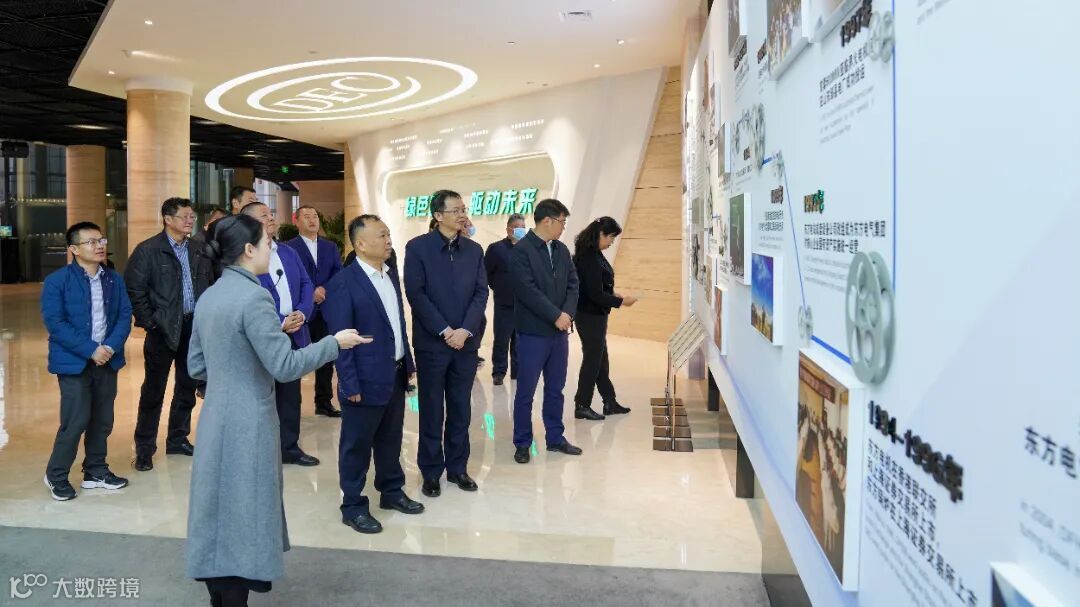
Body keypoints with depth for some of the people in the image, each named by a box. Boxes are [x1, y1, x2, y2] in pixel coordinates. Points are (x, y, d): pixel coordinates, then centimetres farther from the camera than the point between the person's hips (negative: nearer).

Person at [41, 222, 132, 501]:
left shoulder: (115, 279, 6)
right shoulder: (56, 281, -8)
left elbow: (125, 315, 4)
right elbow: (55, 323, -14)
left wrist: (111, 346, -13)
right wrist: (91, 350, -19)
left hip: (107, 360, 5)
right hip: (74, 362, -5)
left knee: (102, 420, 11)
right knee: (76, 421, -6)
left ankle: (96, 471, 26)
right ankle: (56, 476, 13)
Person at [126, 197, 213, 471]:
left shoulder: (199, 252, 9)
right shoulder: (147, 250, -6)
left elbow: (209, 285, 12)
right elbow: (134, 290, -8)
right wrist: (149, 322, -11)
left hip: (194, 327, 5)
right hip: (163, 329, -5)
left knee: (187, 387, 13)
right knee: (153, 391, 2)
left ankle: (178, 439, 26)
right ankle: (144, 448, 12)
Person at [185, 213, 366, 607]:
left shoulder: (209, 297, 8)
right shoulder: (254, 297, -18)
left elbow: (196, 366, 13)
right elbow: (285, 367, -19)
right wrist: (335, 342, -11)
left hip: (217, 419, 8)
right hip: (248, 424, -8)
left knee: (220, 512, 16)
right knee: (241, 515, 2)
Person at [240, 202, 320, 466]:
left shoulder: (289, 253, 11)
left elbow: (306, 285, 9)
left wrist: (303, 313, -10)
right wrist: (279, 323, -18)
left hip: (294, 334, 6)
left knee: (290, 395, 14)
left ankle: (290, 447, 25)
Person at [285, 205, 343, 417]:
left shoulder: (330, 247, 13)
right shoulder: (289, 247, -2)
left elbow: (339, 274, 4)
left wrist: (324, 290, -12)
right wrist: (310, 295, -15)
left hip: (326, 310, 5)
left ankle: (324, 402, 17)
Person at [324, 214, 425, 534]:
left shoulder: (391, 274, 8)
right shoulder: (343, 283, -16)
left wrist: (408, 362, 14)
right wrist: (350, 384, -16)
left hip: (395, 373, 7)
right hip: (367, 379, -7)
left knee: (391, 440, 20)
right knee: (357, 445, 7)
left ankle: (392, 492, 36)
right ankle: (353, 506, 20)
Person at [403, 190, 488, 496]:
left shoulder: (474, 250, 8)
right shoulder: (417, 247, -5)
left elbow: (481, 292, 3)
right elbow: (416, 293, -10)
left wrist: (465, 330, -11)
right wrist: (445, 331, -15)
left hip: (466, 341, 4)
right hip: (432, 342, -4)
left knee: (461, 410, 10)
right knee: (432, 411, 5)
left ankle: (458, 467, 23)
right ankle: (431, 471, 17)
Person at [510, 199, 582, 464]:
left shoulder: (562, 250, 9)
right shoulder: (521, 250, -12)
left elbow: (572, 283, 7)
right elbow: (528, 290, -19)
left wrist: (567, 313, -10)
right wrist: (556, 316, -18)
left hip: (559, 331, 7)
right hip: (533, 332, -6)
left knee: (555, 389, 15)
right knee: (525, 392, 3)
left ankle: (555, 438, 26)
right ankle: (522, 443, 14)